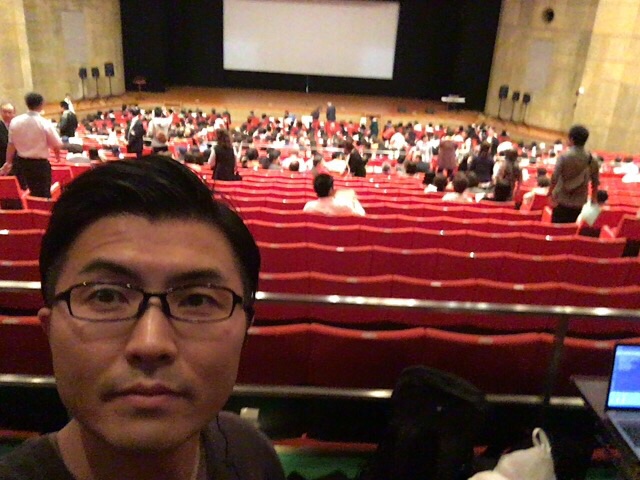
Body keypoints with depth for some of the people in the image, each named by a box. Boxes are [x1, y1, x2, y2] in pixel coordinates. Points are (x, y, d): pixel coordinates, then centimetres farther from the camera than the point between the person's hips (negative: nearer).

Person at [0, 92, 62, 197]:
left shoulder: (15, 121, -1)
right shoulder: (45, 123, -13)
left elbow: (11, 144, 6)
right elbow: (56, 145, -8)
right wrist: (57, 156, 15)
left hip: (20, 163, 4)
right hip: (40, 164, -4)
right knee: (42, 195, 3)